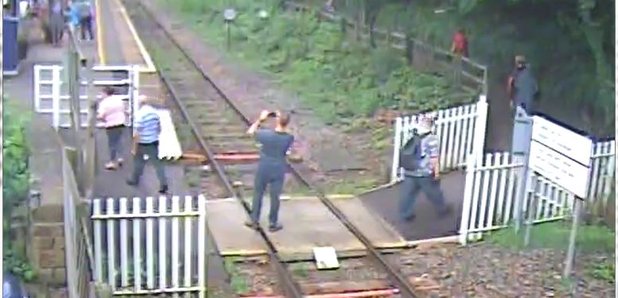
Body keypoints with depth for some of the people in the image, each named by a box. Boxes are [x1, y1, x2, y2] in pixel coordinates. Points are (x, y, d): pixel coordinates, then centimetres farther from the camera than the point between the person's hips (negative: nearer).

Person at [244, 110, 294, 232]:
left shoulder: (266, 134, -20)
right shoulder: (289, 138, -16)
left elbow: (250, 131, -3)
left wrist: (260, 119, 5)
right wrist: (281, 118, 1)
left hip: (263, 169, 0)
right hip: (278, 171, 1)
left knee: (258, 194, 17)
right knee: (275, 197, 13)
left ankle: (254, 221, 26)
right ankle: (273, 223, 23)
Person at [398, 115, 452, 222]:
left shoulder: (412, 137, 5)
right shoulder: (432, 139, -14)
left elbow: (405, 153, 12)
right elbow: (434, 157, -17)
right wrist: (436, 171, -10)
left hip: (409, 172, 5)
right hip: (425, 173, -5)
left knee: (407, 194, 14)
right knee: (434, 193, 15)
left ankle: (406, 214, 21)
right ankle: (442, 209, 32)